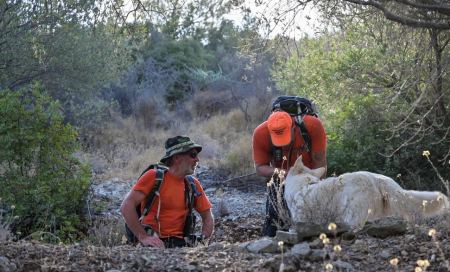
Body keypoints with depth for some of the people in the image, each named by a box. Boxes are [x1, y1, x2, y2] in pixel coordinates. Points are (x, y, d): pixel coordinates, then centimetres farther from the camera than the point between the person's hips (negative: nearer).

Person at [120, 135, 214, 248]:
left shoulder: (193, 184, 10)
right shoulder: (154, 176, -6)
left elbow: (207, 215, 20)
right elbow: (126, 207, -12)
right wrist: (143, 237, -17)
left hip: (179, 242, 6)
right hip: (154, 243, -6)